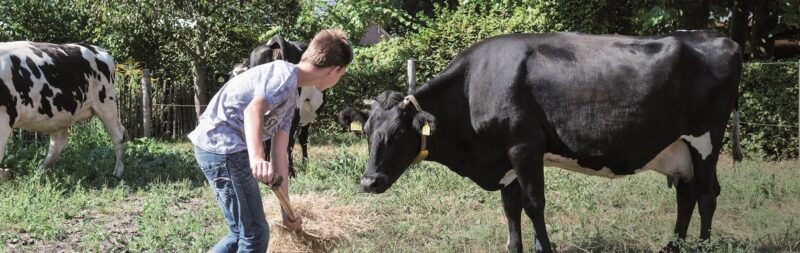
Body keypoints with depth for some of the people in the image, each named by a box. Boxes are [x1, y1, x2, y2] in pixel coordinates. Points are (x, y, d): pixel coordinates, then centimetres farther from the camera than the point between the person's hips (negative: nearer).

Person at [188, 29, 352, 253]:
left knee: (244, 233, 18)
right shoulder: (285, 74, -10)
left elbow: (279, 154, 21)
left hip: (219, 149, 10)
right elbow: (253, 110, -28)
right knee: (256, 234, -2)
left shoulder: (291, 96, 20)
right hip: (223, 147, -10)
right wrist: (257, 158, -45)